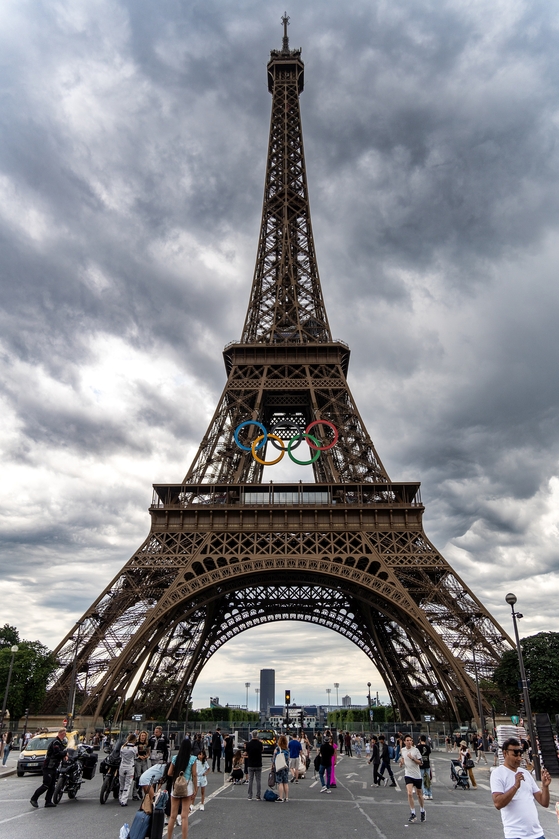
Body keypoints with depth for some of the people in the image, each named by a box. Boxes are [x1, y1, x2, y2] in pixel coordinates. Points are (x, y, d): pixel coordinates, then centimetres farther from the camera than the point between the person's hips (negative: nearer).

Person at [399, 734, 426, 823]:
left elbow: (421, 762, -8)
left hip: (417, 775, -1)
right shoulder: (402, 750, 1)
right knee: (409, 793, -16)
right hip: (408, 775, 1)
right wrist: (401, 762, -9)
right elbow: (401, 763, 14)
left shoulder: (415, 750, -7)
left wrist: (412, 758, -21)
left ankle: (422, 811, 36)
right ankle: (413, 814, -4)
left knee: (419, 794, 12)